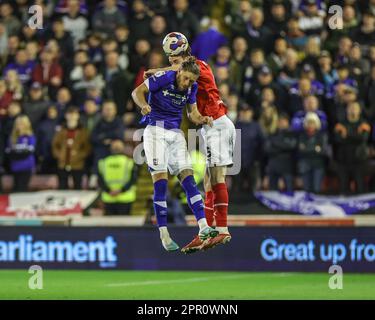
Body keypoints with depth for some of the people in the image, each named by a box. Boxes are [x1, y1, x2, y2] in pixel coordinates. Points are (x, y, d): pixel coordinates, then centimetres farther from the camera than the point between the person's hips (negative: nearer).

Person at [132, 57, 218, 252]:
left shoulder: (192, 88, 3)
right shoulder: (163, 78, -12)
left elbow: (192, 113, 12)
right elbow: (137, 92, -8)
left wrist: (203, 120, -9)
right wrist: (144, 105, -28)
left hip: (176, 134, 5)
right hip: (155, 130, -5)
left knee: (188, 178, -6)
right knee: (160, 181, -11)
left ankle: (203, 227, -14)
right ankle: (163, 234, -9)